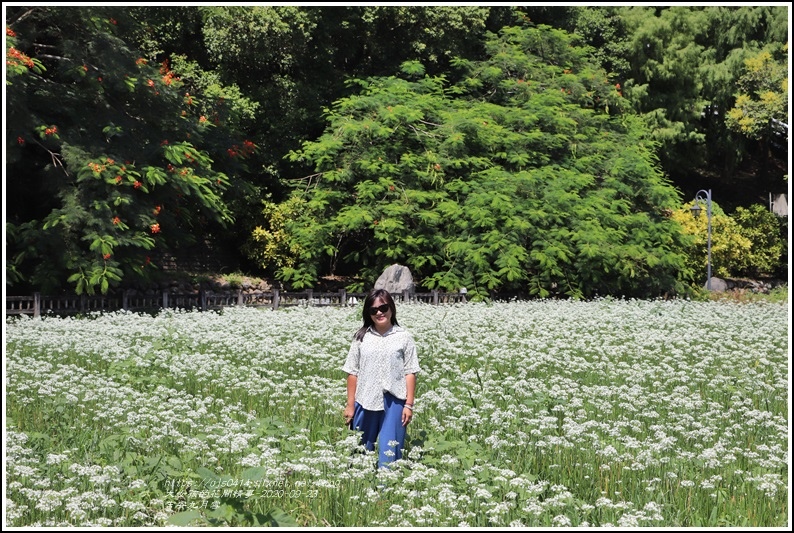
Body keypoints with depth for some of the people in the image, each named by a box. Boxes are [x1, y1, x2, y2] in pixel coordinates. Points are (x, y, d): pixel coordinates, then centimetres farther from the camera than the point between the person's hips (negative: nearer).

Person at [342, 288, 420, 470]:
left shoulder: (404, 337, 0)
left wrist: (409, 405, -5)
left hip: (393, 403, -2)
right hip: (366, 402, 2)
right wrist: (350, 405, 4)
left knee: (389, 454, -2)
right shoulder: (361, 337, 4)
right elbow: (353, 373, 6)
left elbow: (410, 373, 0)